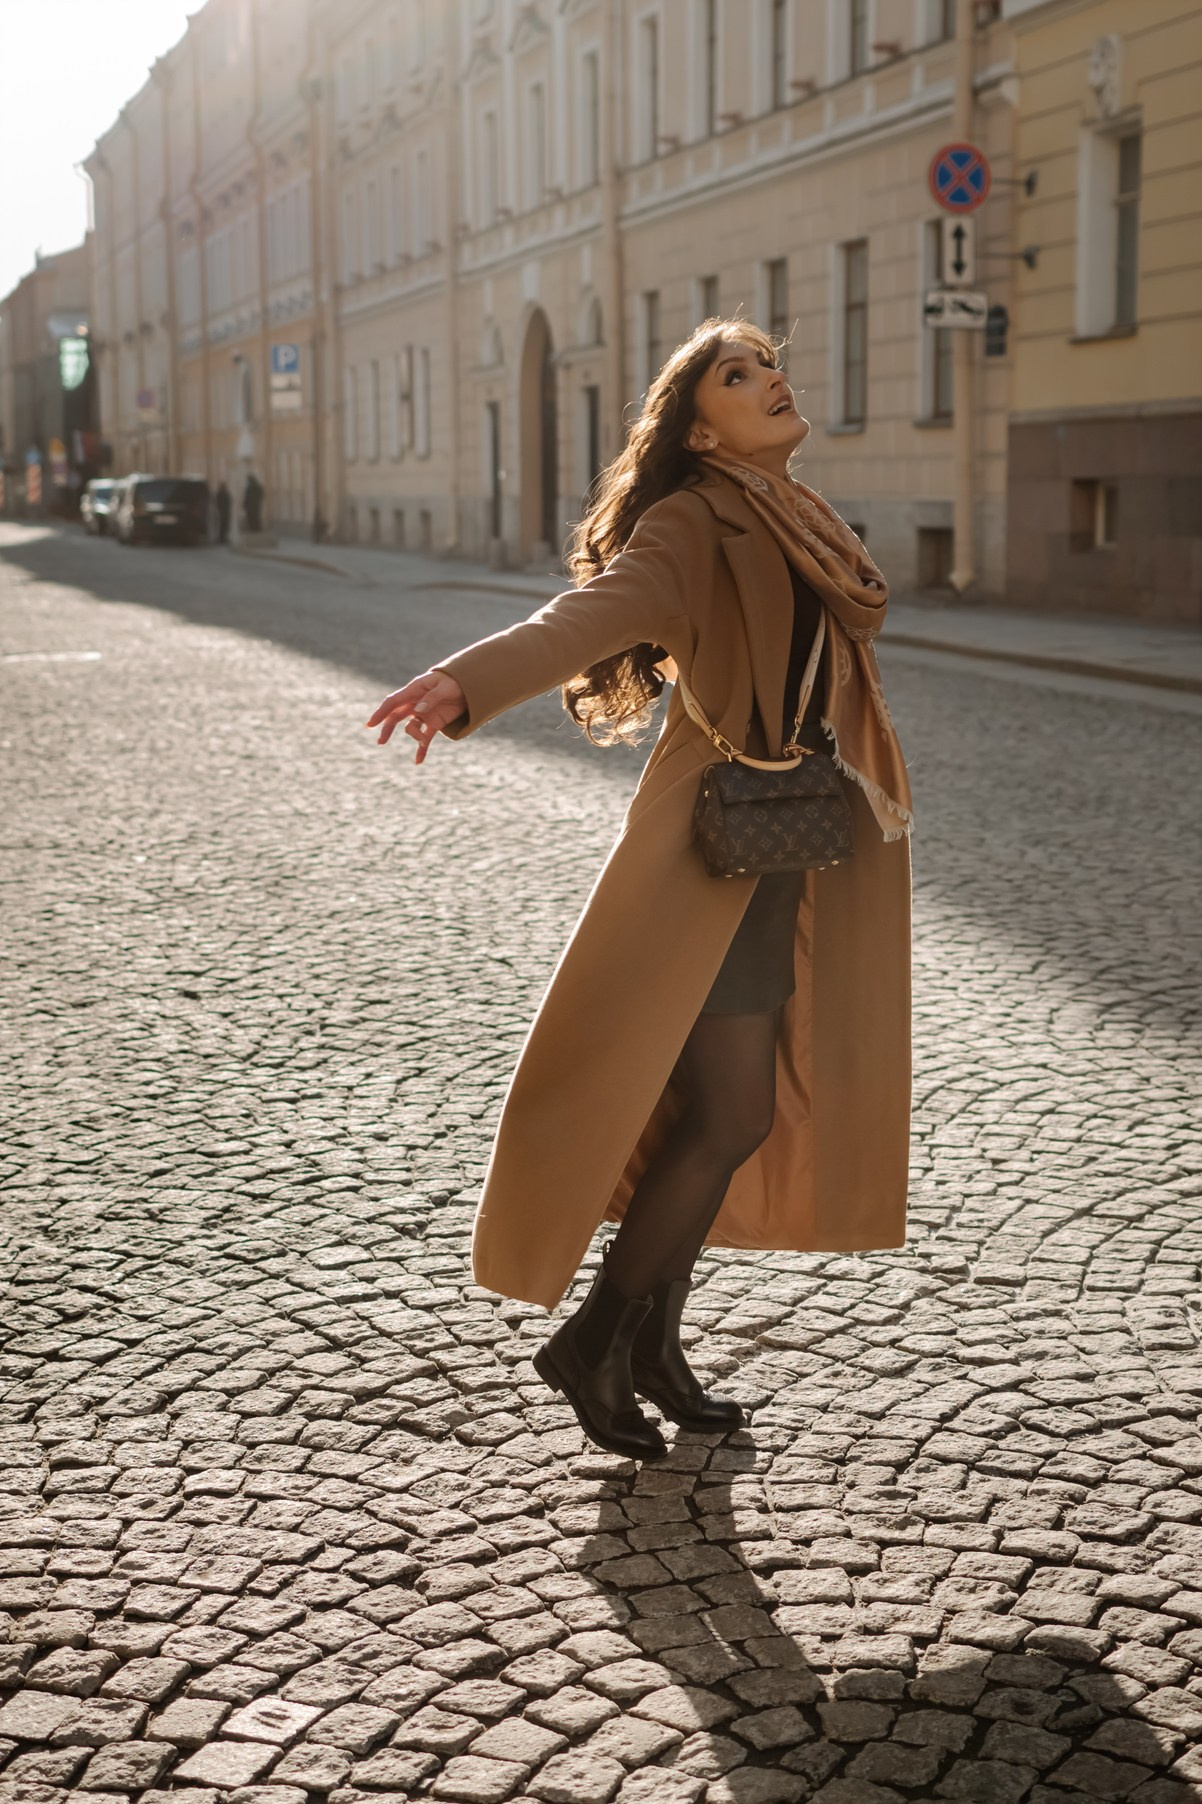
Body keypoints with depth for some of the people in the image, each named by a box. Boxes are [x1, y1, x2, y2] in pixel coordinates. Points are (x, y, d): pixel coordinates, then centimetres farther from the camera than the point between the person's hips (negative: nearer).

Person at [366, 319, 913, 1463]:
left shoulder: (795, 523, 14)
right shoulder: (690, 527, -11)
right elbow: (585, 614, -29)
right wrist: (466, 681, -47)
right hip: (713, 848, -8)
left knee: (720, 1111, 11)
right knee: (730, 1115, -10)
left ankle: (654, 1342, 22)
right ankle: (590, 1344, 5)